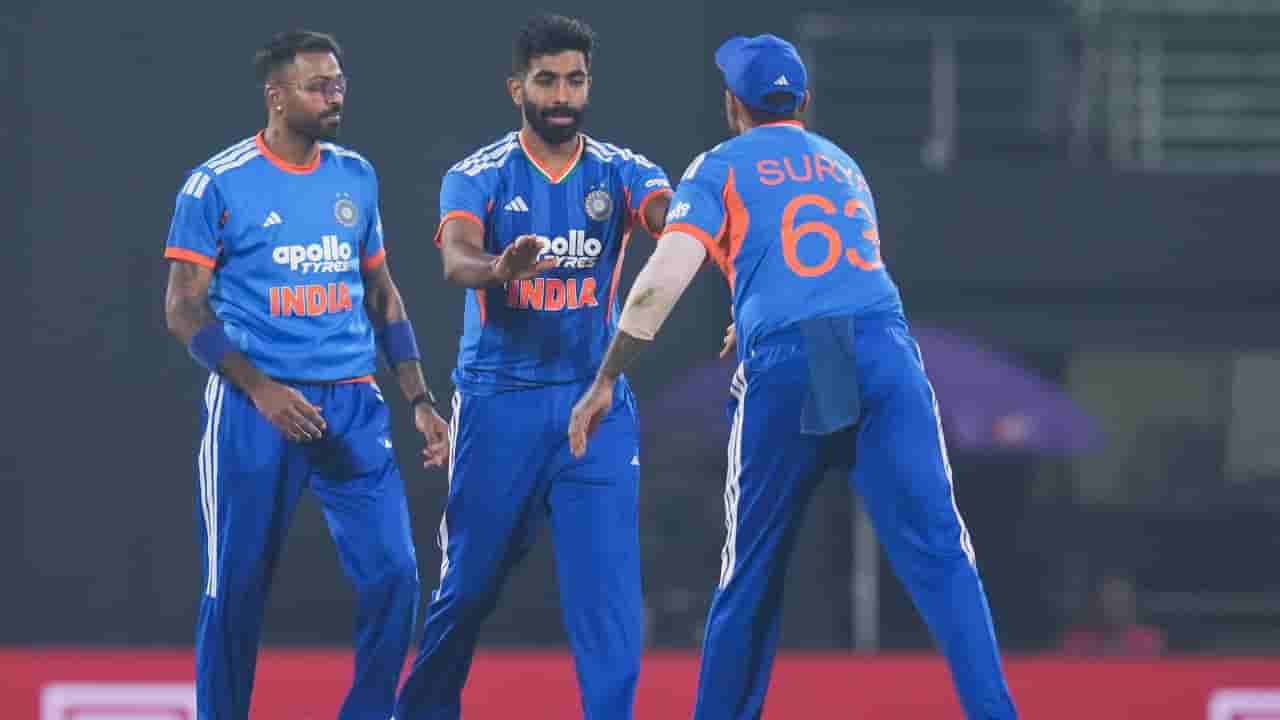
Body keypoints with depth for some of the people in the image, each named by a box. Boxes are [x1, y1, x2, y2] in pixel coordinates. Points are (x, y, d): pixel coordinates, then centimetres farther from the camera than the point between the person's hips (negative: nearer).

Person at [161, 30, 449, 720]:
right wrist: (260, 389, -17)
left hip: (353, 404, 4)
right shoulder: (217, 184, -5)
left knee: (393, 573, -5)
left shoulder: (356, 177, 10)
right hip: (253, 410, -4)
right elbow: (184, 307, -6)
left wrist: (419, 398, 10)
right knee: (236, 589, 1)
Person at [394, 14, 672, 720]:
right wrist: (502, 268, -46)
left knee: (608, 578, -8)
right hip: (498, 402, -1)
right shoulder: (478, 176, -3)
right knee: (470, 581, 8)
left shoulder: (620, 172, 2)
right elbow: (456, 259, -22)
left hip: (595, 403, 1)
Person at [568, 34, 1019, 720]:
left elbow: (661, 282, 2)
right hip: (884, 350, 2)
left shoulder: (720, 168, 16)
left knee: (752, 571, 11)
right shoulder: (844, 165, 29)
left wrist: (604, 383, 7)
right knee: (938, 551, -8)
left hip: (781, 367, -2)